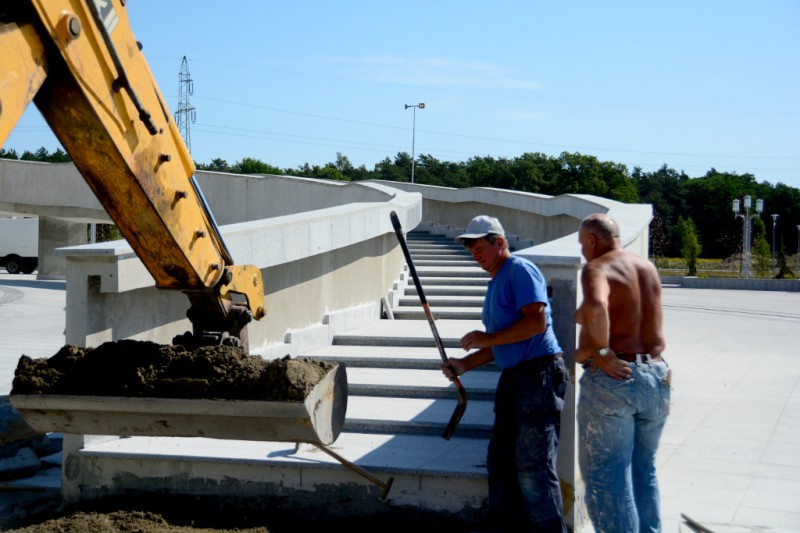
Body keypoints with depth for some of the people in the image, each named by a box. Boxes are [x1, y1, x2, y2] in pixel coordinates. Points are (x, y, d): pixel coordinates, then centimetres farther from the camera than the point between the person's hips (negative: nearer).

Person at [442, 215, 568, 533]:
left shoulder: (520, 270, -9)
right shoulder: (495, 283, 20)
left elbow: (536, 322, -22)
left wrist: (487, 339, -15)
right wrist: (464, 364, 12)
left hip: (539, 374, -10)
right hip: (513, 378, 10)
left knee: (533, 466, -9)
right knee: (500, 459, 13)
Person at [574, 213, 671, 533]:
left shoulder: (597, 268, -9)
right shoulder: (648, 268, 13)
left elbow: (595, 307, -31)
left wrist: (599, 350, -19)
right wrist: (587, 319, 19)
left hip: (612, 379, -7)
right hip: (656, 377, 7)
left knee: (605, 474, 1)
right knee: (644, 471, 19)